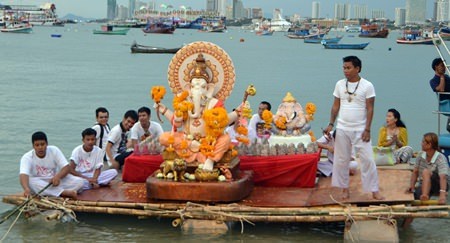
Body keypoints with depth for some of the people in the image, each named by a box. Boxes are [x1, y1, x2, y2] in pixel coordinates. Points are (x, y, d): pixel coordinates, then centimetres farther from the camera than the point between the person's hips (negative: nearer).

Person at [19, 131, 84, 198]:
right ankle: (65, 192, -39)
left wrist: (57, 176, -34)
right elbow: (23, 175, -32)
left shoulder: (54, 150, -7)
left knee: (79, 181, -20)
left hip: (56, 181, 2)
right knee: (31, 181, -37)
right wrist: (26, 189, -54)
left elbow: (67, 167, -12)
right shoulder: (27, 157, -15)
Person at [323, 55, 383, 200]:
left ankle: (374, 190, 4)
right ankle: (345, 189, 20)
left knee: (367, 159, -4)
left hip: (360, 130, -3)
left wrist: (367, 129, -12)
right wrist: (331, 124, 1)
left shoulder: (367, 86, -8)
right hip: (342, 129, 3)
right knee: (341, 160, 7)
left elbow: (370, 109, -8)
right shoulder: (340, 84, 2)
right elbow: (336, 106, 8)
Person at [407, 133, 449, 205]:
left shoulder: (441, 158, -21)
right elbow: (415, 172, 4)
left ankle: (425, 195, -47)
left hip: (439, 186, -5)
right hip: (424, 186, 5)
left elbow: (443, 177, -35)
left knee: (426, 172, -35)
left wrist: (442, 194, -49)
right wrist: (412, 185, -13)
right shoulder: (421, 155, -3)